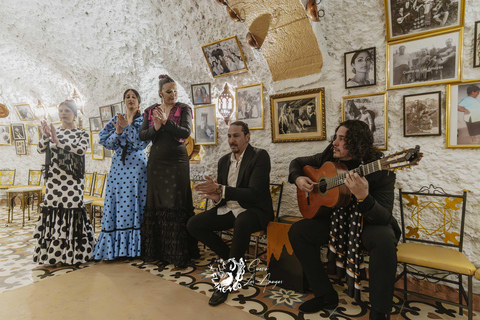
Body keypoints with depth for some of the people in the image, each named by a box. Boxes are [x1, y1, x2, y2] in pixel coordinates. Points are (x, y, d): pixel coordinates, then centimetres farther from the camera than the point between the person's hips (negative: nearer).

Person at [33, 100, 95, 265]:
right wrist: (46, 136, -15)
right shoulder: (54, 131, 14)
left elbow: (81, 149, -14)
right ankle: (51, 252, 15)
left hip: (72, 180, -3)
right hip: (54, 179, 3)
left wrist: (58, 142, -18)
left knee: (71, 211, -4)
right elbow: (41, 149, 4)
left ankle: (73, 252, 7)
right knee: (53, 211, 3)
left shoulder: (82, 133, 4)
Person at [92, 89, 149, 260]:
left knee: (135, 204, -2)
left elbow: (141, 143, -9)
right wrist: (118, 131, -12)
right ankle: (115, 247, 12)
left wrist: (128, 125, -14)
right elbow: (106, 143, 5)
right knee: (116, 204, 2)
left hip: (137, 166, -2)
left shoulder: (143, 121, 4)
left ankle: (134, 247, 7)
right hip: (118, 166, 3)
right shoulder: (115, 120, 12)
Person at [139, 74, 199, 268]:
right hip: (156, 161, 3)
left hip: (177, 161, -3)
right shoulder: (150, 111, 11)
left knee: (176, 204, -6)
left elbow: (186, 132, -12)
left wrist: (166, 122, -20)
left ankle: (178, 253, 1)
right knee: (156, 204, 5)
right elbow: (142, 135, 2)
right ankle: (156, 250, 18)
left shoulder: (183, 109, 3)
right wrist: (155, 128, -15)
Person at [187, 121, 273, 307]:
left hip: (253, 210, -7)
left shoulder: (259, 156, -11)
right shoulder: (224, 161, 10)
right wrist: (216, 197, -14)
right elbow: (220, 193, 12)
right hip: (228, 209, 7)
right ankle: (234, 260, 8)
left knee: (242, 222, -39)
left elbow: (254, 193, -22)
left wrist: (220, 190, -29)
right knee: (193, 225, -6)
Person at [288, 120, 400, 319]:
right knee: (297, 232, -11)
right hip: (337, 219, 5)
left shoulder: (379, 169, -22)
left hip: (370, 224, -4)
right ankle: (326, 296, 3)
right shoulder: (329, 158, -7)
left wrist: (363, 197, -49)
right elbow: (298, 162, 9)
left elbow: (384, 217, -29)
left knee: (384, 239, -37)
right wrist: (298, 179, -13)